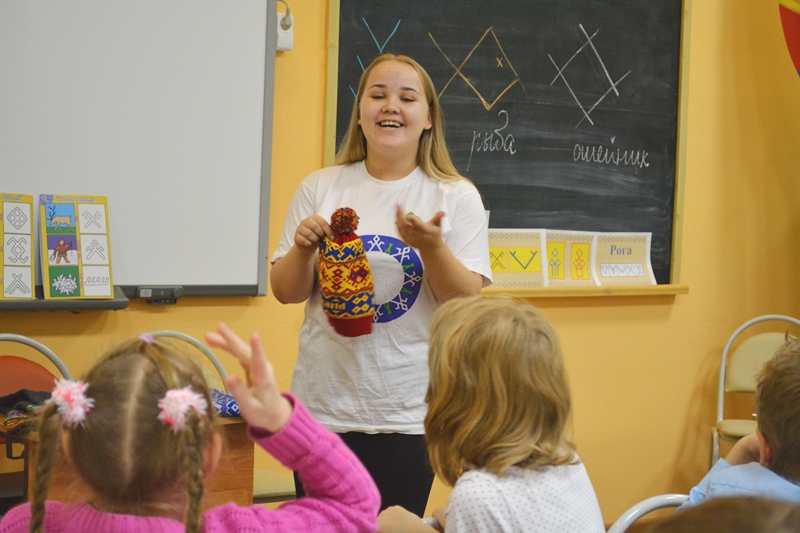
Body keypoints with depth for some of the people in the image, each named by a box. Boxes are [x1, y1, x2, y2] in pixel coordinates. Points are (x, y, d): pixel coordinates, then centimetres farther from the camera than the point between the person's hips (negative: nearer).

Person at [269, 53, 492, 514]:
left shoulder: (457, 197, 1)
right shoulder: (321, 188, 5)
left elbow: (468, 303, -4)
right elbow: (286, 293, 8)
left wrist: (431, 247, -20)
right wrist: (302, 249, -12)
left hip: (409, 415, -1)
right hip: (325, 405, 2)